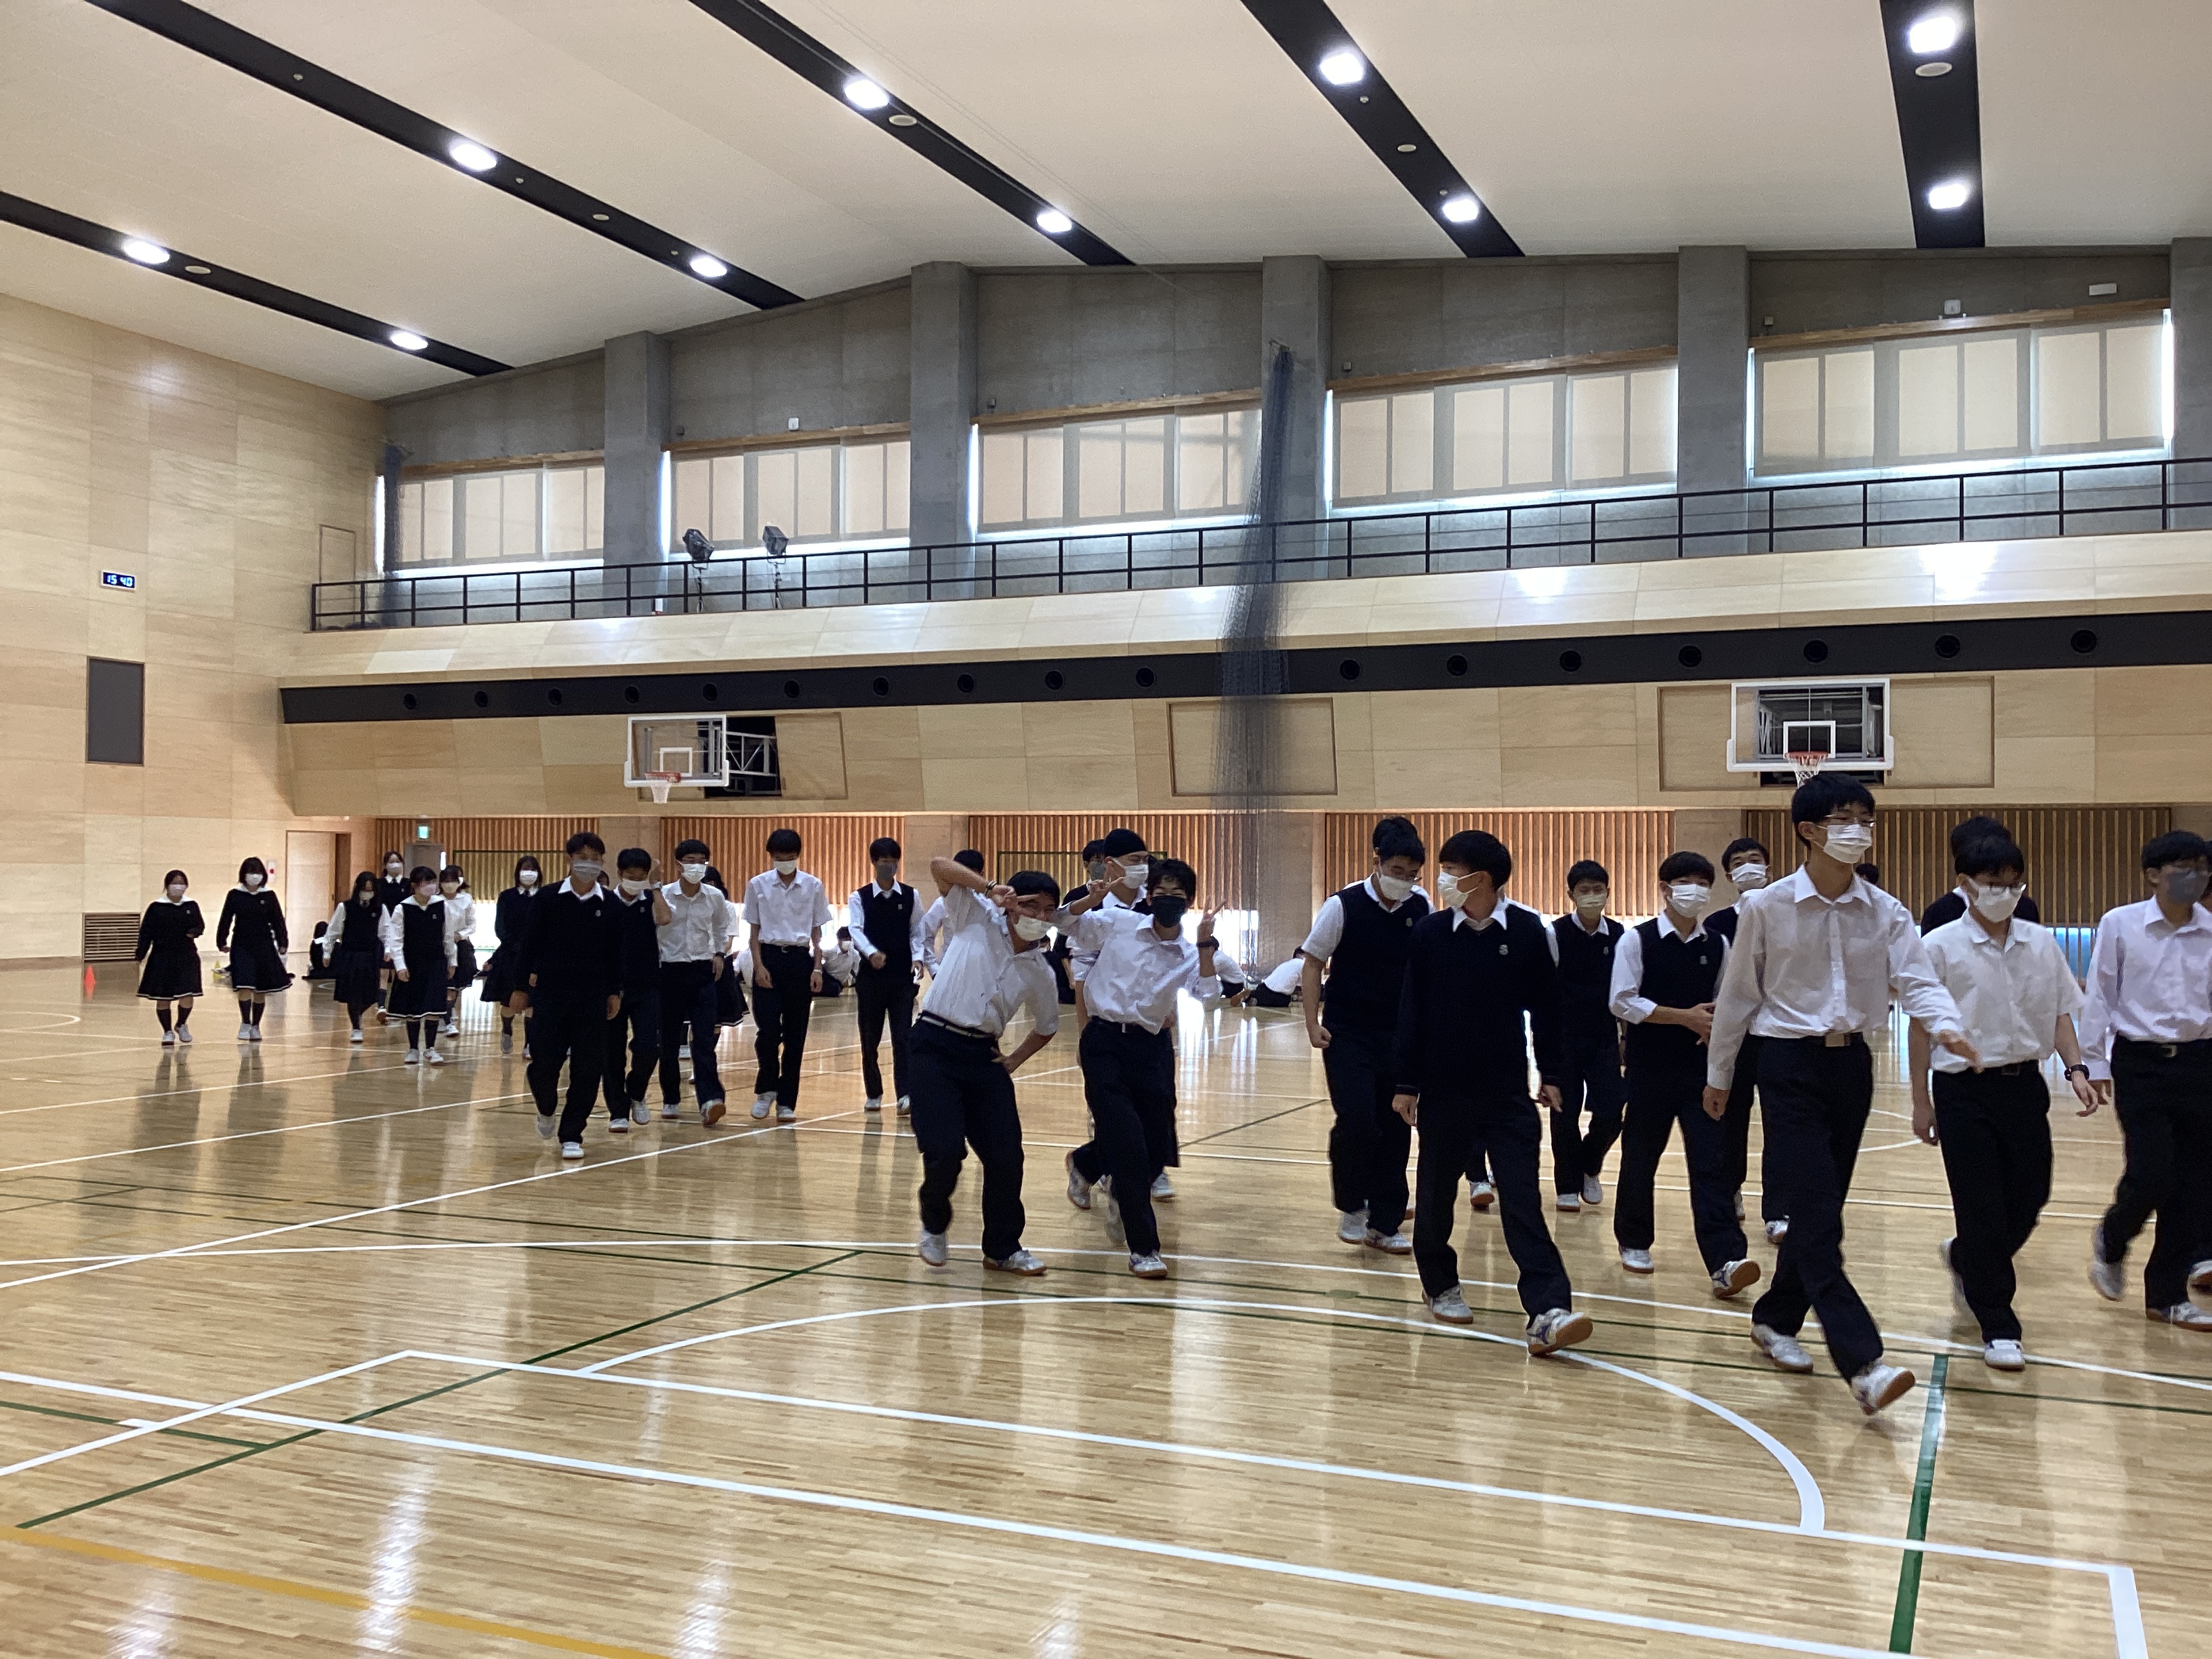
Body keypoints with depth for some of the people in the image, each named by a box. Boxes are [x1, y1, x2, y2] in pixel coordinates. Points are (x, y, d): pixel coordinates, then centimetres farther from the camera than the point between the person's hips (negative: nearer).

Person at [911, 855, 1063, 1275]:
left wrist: (1015, 1060, 10)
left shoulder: (1039, 972, 10)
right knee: (946, 1151, -15)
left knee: (1006, 1155, -2)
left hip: (983, 1055, 4)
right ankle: (934, 1226, 16)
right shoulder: (977, 918, 0)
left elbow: (1046, 1028, 24)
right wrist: (989, 889, -17)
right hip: (934, 1047, -4)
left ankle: (1003, 1248, 18)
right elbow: (939, 866, -8)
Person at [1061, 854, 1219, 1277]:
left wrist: (1204, 945, -19)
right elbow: (1064, 921, 5)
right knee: (1130, 1144, -10)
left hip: (1152, 1048, 3)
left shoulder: (1191, 954, 3)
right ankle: (1143, 1248, 2)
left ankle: (1086, 1164, 40)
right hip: (1105, 1043, -3)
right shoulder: (1117, 923, -1)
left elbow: (1209, 999, -12)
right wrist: (1092, 899, -12)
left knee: (1157, 1149, 7)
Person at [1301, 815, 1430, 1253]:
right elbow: (1312, 961, -4)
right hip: (1347, 1034, -3)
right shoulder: (1343, 906, -11)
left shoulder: (1421, 908, -2)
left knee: (1396, 1128, 6)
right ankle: (1351, 1205, 12)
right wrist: (1313, 1023, -9)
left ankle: (1385, 1224, 18)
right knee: (1355, 1121, -13)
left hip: (1400, 1035, 4)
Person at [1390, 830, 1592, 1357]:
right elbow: (1410, 1011, 0)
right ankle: (1441, 1286, 32)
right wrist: (1405, 1083, 0)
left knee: (1523, 1201, -7)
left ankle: (1547, 1312, -12)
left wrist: (1551, 1075, 5)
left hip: (1508, 1092, -1)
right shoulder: (1429, 933, -3)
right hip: (1442, 1091, 1)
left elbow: (1545, 1007, 4)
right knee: (1436, 1195, 12)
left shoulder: (1528, 931, -4)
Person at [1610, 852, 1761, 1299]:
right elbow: (1622, 1001, -11)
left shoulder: (1717, 946, 6)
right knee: (1641, 1156, 9)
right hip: (1650, 1069, -2)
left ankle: (1725, 1261, -12)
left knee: (1712, 1162, -6)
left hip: (1703, 1069, 2)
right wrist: (1686, 1017, -14)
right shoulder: (1638, 940, -6)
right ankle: (1634, 1242, 28)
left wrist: (1717, 1025, -8)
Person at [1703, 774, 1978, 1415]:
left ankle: (1776, 1319, 32)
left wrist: (1945, 1026, -30)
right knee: (1815, 1217, -11)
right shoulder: (1767, 909, -7)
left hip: (1851, 1062, 5)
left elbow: (1917, 979, -7)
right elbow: (1738, 996, 1)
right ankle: (1863, 1363, -15)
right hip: (1790, 1064, -4)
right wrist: (1718, 1075, 8)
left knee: (1820, 1211, 13)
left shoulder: (1885, 912, 1)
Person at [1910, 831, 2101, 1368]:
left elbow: (2060, 1012, 11)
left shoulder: (2041, 943, 3)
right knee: (1982, 1211, 0)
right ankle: (1998, 1327, 11)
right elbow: (1922, 1025, -4)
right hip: (1965, 1088, -4)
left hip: (2024, 1083, 4)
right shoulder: (1941, 947, -8)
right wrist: (1921, 1100, -2)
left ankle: (1965, 1258, 39)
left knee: (2029, 1201, 9)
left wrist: (2076, 1068, -5)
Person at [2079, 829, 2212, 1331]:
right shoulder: (2119, 925, -4)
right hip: (2142, 1064, -3)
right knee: (2151, 1175, -10)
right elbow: (2099, 997, 0)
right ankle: (2110, 1242, 23)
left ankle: (2168, 1294, 19)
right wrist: (2095, 1063, -2)